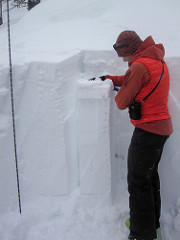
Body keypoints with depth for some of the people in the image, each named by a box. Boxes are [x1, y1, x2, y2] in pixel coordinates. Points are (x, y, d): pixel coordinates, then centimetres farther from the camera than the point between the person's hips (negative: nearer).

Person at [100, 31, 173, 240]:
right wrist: (109, 79, 23)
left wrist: (116, 95, 8)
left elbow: (122, 102, -13)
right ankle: (153, 222, 37)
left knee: (138, 182, 0)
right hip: (162, 128, 10)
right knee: (150, 175, 22)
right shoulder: (158, 60, 11)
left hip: (147, 131, -10)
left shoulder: (140, 66, -19)